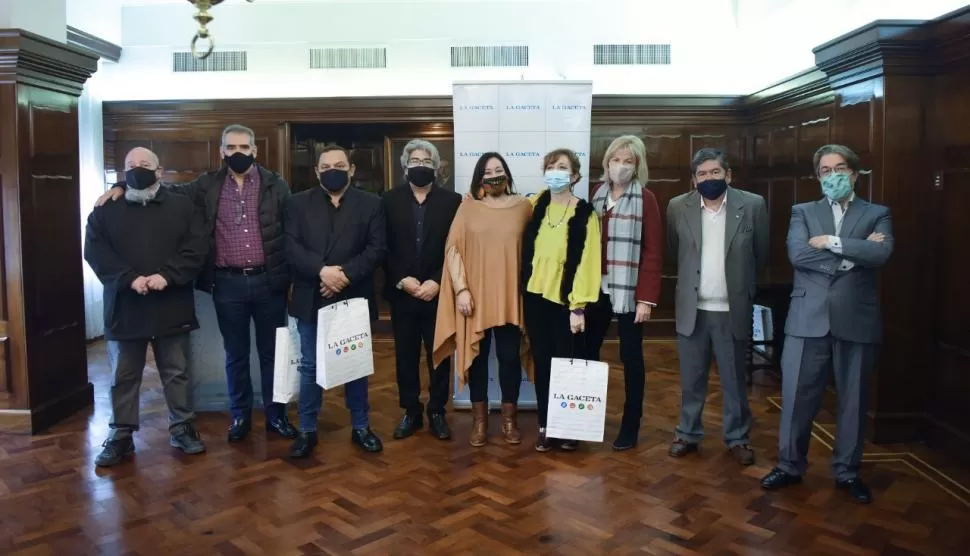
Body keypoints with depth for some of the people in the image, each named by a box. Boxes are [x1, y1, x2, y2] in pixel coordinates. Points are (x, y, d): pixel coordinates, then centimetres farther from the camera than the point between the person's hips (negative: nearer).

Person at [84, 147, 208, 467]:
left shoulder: (182, 207, 5)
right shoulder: (106, 210, 6)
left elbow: (196, 249, -5)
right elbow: (95, 252, -5)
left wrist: (167, 275, -19)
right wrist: (130, 278, -19)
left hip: (171, 307, 0)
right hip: (125, 308, 1)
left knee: (177, 373, 10)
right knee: (123, 377, 10)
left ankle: (182, 428, 23)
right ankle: (120, 436, 21)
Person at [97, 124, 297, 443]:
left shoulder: (276, 186, 1)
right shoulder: (208, 185, 7)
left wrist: (292, 276, -3)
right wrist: (123, 187, -2)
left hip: (268, 281, -1)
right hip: (228, 283, 1)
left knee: (272, 352, 9)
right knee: (235, 354, 12)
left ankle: (276, 415, 23)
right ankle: (240, 416, 26)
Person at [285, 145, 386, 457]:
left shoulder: (370, 204, 4)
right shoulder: (298, 203, 6)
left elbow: (376, 248, -5)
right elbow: (291, 247, -5)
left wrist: (346, 274, -18)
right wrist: (322, 271, -20)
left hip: (353, 298, 0)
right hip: (311, 299, 1)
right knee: (310, 367, 8)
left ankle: (360, 427, 24)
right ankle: (307, 430, 20)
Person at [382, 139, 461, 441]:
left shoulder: (452, 201, 2)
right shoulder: (390, 200, 5)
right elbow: (383, 247, 0)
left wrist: (437, 282, -14)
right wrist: (401, 280, -12)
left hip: (438, 293, -1)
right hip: (402, 293, 1)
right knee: (405, 357, 9)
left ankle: (437, 412, 20)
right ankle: (411, 412, 22)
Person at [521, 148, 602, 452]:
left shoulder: (584, 214, -6)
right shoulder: (535, 206, 7)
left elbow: (586, 261, -10)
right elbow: (526, 251, 14)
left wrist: (578, 306, -14)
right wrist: (522, 291, 3)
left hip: (565, 300, -4)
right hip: (535, 297, 4)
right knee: (542, 363, 8)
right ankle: (545, 426, 19)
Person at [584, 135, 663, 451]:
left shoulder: (646, 200, -5)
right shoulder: (597, 194, 9)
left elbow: (653, 251, -9)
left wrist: (646, 298, -14)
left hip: (628, 291, -4)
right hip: (597, 287, 4)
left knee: (631, 356, 5)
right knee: (587, 351, 6)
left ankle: (631, 425, 18)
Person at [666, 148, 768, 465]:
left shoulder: (752, 205, -5)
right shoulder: (678, 207, -1)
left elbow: (761, 254, 6)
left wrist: (740, 284, 13)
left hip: (732, 309, -1)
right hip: (691, 308, 1)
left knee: (734, 379, 11)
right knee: (691, 379, 12)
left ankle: (738, 438, 26)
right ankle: (688, 434, 26)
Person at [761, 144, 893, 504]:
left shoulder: (877, 214, 8)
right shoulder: (803, 212, 9)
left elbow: (880, 253, -13)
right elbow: (797, 254, -10)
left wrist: (833, 242, -13)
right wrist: (853, 253, -12)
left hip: (856, 320, 0)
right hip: (808, 319, 0)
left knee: (853, 399, 10)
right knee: (797, 396, 5)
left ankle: (847, 471, 26)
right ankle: (790, 465, 21)